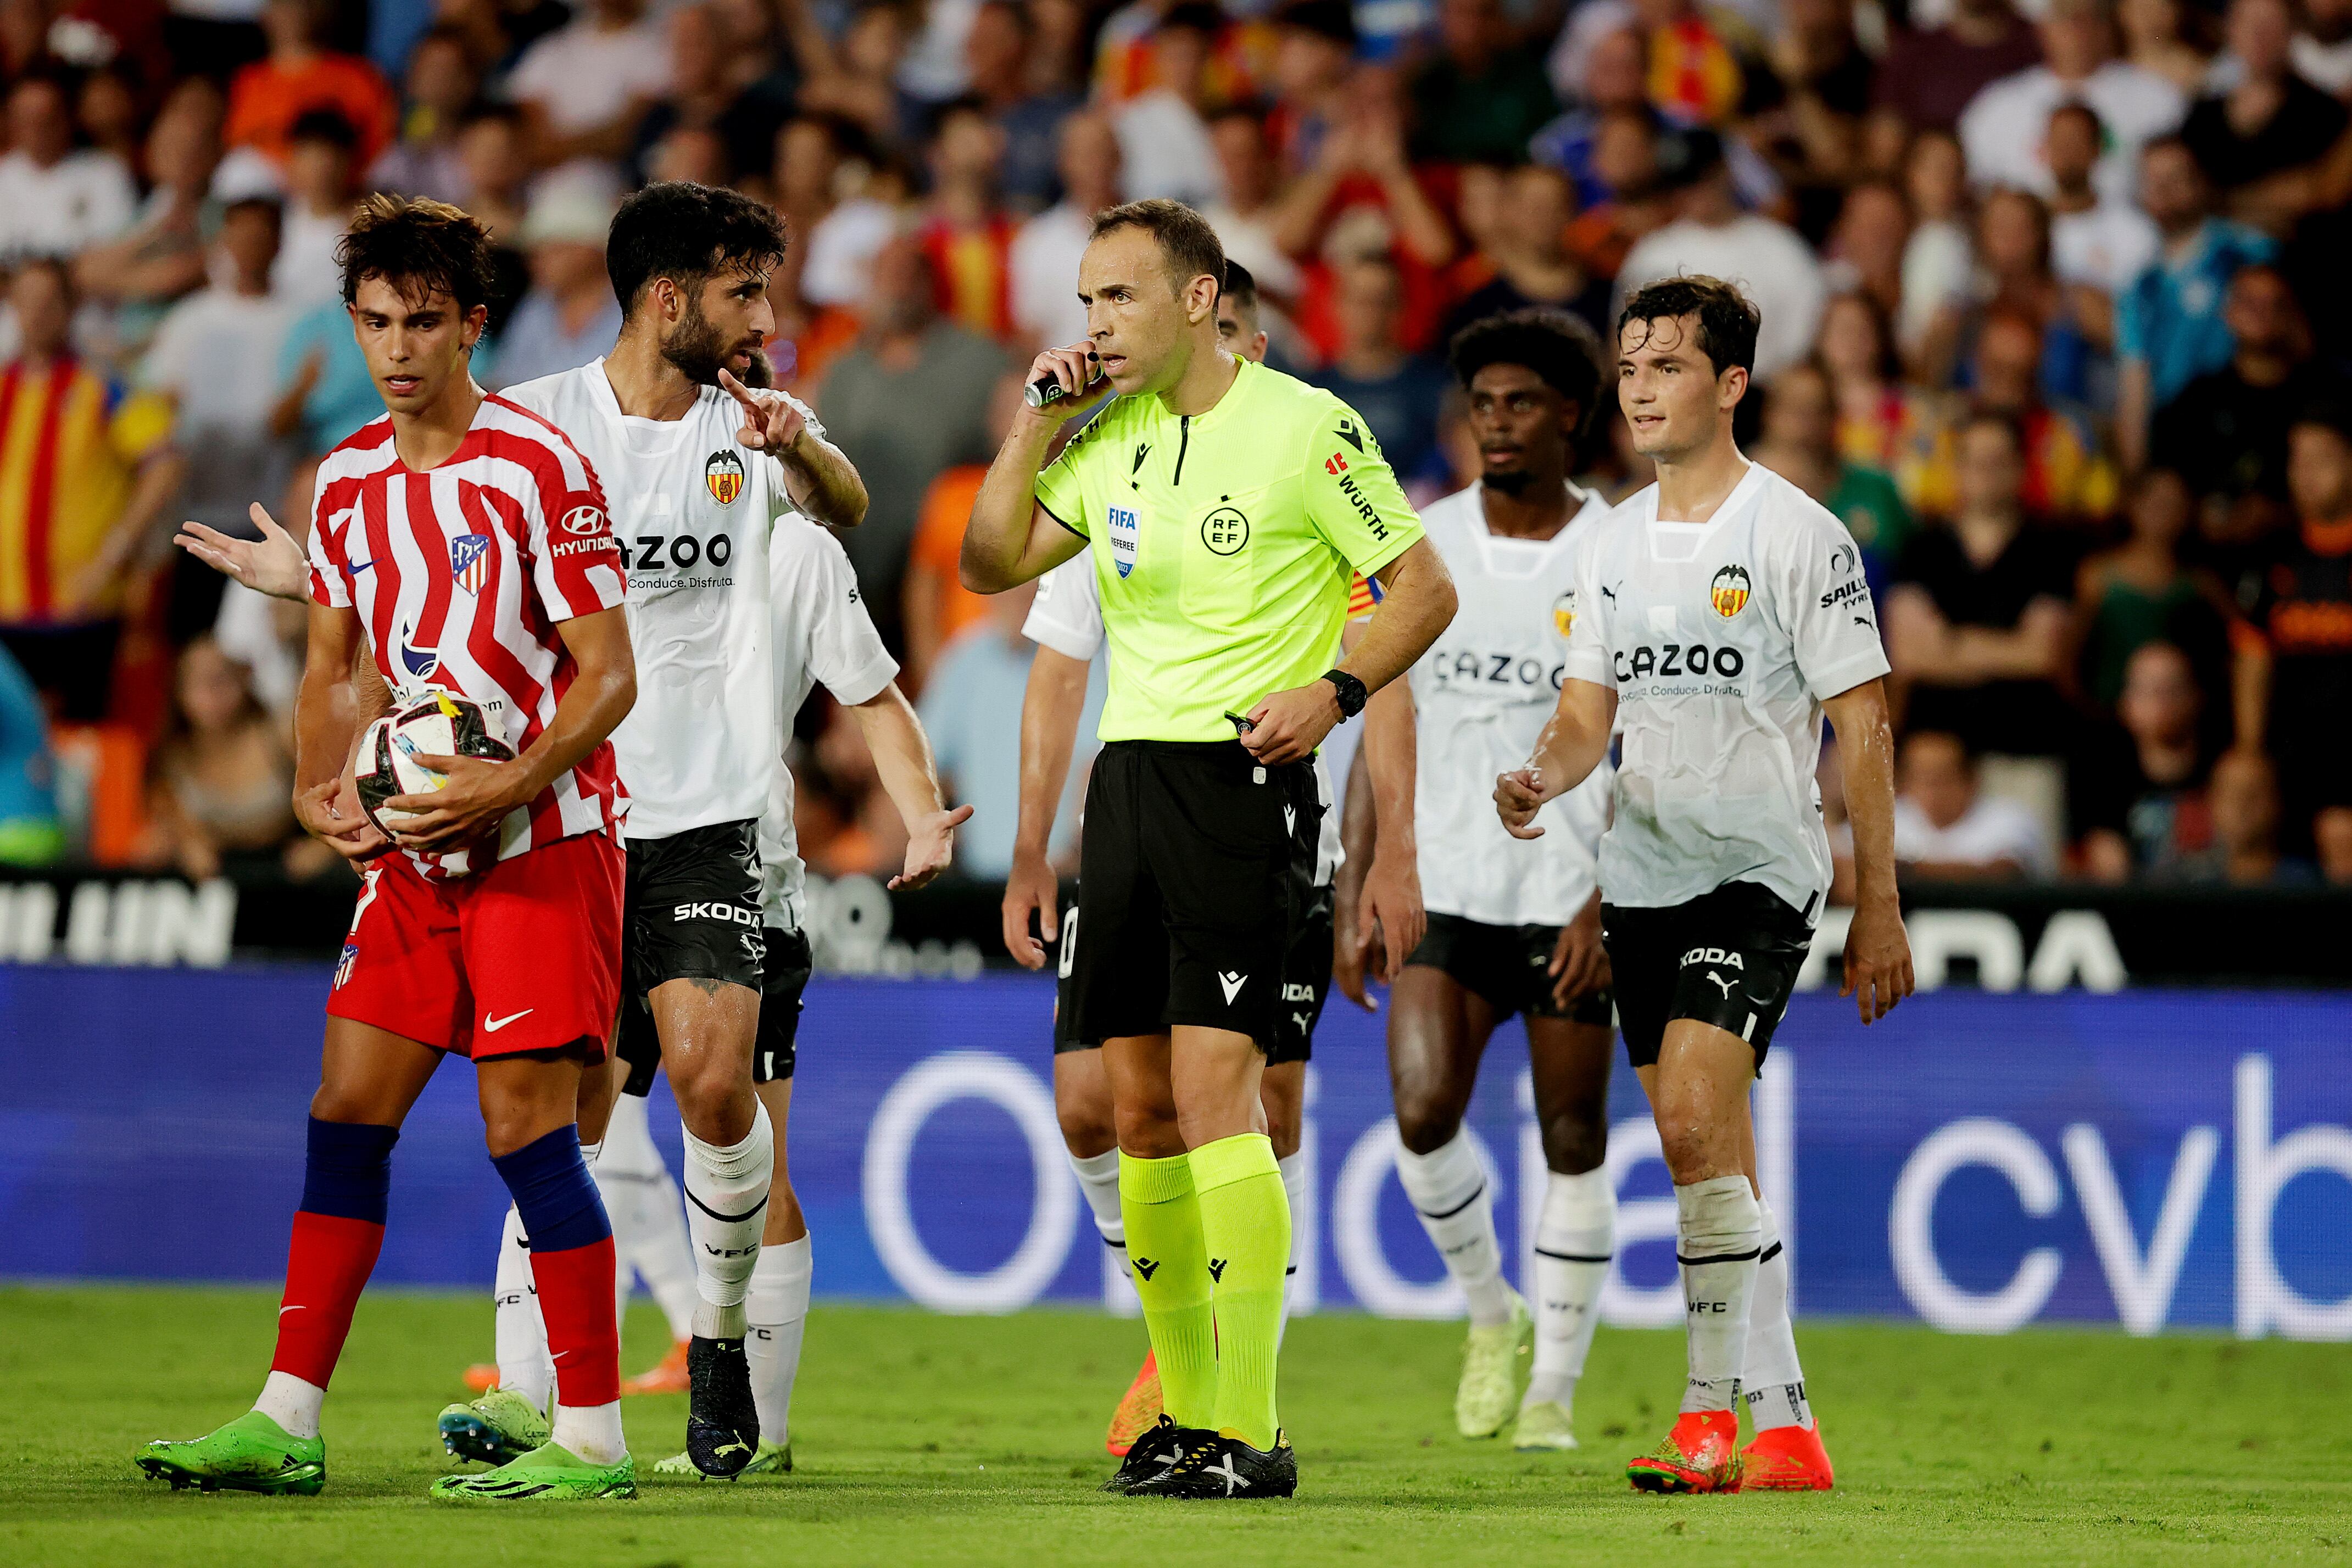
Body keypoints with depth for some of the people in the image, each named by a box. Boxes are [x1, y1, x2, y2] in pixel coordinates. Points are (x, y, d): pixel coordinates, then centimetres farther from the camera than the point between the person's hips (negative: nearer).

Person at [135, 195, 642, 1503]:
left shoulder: (540, 464, -11)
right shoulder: (348, 480, 9)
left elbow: (611, 674, -11)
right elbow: (336, 668, 20)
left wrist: (510, 785, -24)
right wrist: (320, 791, 2)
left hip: (543, 838, -7)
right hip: (415, 845, 7)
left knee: (529, 1123, -10)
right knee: (349, 1110, 3)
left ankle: (593, 1436, -5)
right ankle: (288, 1423, 7)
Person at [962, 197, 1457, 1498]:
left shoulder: (1306, 428, -6)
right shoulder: (1108, 438, 13)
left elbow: (1424, 588, -4)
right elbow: (993, 564, 15)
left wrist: (1335, 691, -18)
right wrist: (1036, 421, 6)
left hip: (1242, 780, -7)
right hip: (1129, 772, 7)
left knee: (1213, 1092, -15)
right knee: (1139, 1110, 6)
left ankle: (1251, 1429, -14)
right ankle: (1187, 1411, 15)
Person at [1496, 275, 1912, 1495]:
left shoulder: (1797, 534, -7)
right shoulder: (1614, 546, 12)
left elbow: (1862, 724, -6)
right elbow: (1588, 715, 12)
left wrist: (1879, 910, -7)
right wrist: (1542, 777, -12)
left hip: (1759, 868, -7)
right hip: (1643, 876, 7)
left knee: (1692, 1119, -21)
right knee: (1708, 1156, 7)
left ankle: (1728, 1412, -17)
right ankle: (1773, 1425, 13)